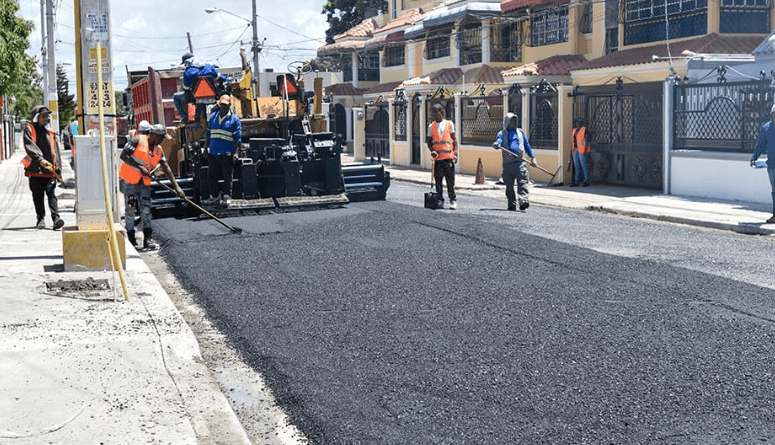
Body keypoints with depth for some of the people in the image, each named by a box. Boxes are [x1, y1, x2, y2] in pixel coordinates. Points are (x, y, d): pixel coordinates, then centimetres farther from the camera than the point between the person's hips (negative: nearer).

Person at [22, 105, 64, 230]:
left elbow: (55, 151, 18)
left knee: (52, 194, -8)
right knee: (38, 196, 5)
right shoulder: (29, 129, 4)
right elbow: (29, 146, -11)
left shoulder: (50, 132, 15)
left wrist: (58, 168, 10)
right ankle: (41, 219, 16)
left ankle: (56, 218, -16)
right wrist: (40, 159, -25)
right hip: (35, 169, -2)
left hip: (50, 170, 2)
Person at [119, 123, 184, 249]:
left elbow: (165, 168, 10)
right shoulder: (137, 141, -12)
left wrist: (176, 186, 6)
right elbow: (123, 155, -16)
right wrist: (140, 168, -21)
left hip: (144, 183, 5)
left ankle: (148, 239, 1)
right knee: (130, 210, 2)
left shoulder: (158, 149, 8)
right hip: (129, 181, -5)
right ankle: (131, 238, 14)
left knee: (146, 210, 0)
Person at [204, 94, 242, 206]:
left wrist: (236, 152, -9)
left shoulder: (234, 119, 0)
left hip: (227, 154, -4)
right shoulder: (213, 117, 13)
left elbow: (238, 138, -2)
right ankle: (214, 196, 20)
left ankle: (227, 196, 12)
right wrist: (206, 148, 13)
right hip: (213, 153, 4)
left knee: (228, 176, 1)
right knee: (211, 176, 8)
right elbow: (207, 134, 17)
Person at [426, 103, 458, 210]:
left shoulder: (449, 124, 7)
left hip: (448, 157, -2)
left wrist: (455, 153, -1)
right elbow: (429, 141, 11)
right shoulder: (431, 126, 10)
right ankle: (440, 200, 11)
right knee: (438, 181, 3)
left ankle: (453, 200, 4)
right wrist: (432, 150, -8)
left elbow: (454, 140, 9)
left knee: (450, 180, -3)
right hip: (437, 157, 2)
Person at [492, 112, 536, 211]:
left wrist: (532, 157, 16)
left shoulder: (520, 132, 19)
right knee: (509, 185, 3)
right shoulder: (502, 133, 12)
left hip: (520, 162, 0)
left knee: (522, 182, -14)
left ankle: (524, 201, -25)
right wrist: (496, 145, -32)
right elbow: (499, 141, -7)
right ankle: (512, 205, 11)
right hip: (508, 163, 0)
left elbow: (527, 145, 22)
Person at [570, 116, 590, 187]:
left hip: (583, 150, -8)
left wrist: (585, 150, -21)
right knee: (576, 166, 7)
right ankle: (576, 182, 9)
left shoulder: (584, 130, -9)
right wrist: (573, 150, 15)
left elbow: (587, 140, -14)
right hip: (576, 150, 8)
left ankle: (587, 182, 2)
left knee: (584, 166, -4)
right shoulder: (575, 130, 15)